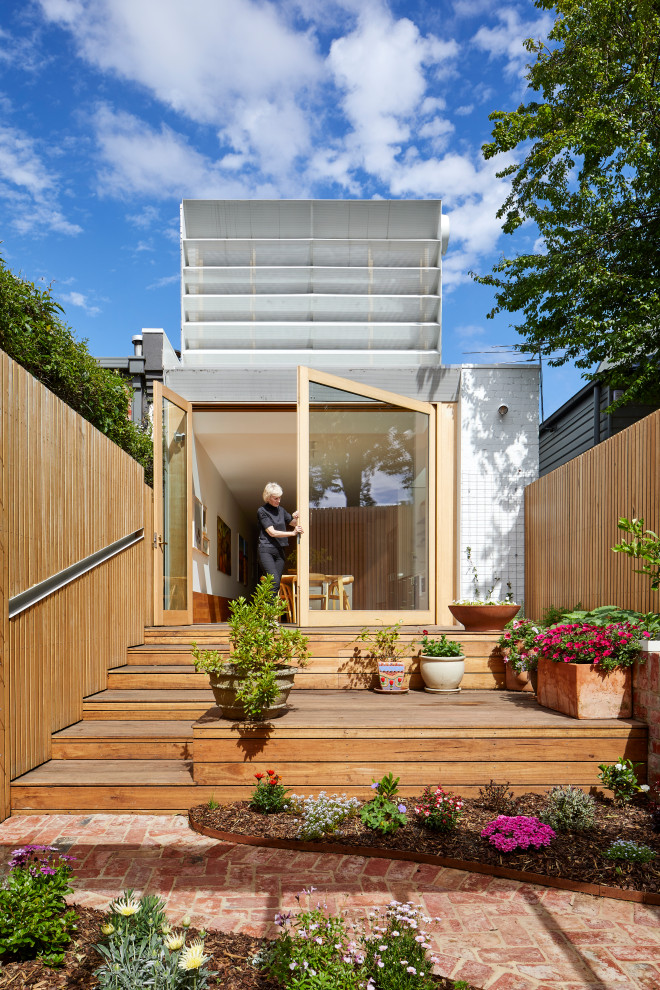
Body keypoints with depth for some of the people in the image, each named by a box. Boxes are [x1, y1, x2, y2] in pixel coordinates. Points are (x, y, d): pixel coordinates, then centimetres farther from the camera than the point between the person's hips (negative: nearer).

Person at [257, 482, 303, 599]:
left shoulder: (281, 510, 14)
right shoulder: (262, 511, -2)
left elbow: (295, 523, 24)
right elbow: (272, 532, -10)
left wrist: (295, 517, 0)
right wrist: (292, 533, -14)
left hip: (279, 551, 6)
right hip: (266, 549, -6)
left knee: (276, 585, 1)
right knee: (274, 581, -20)